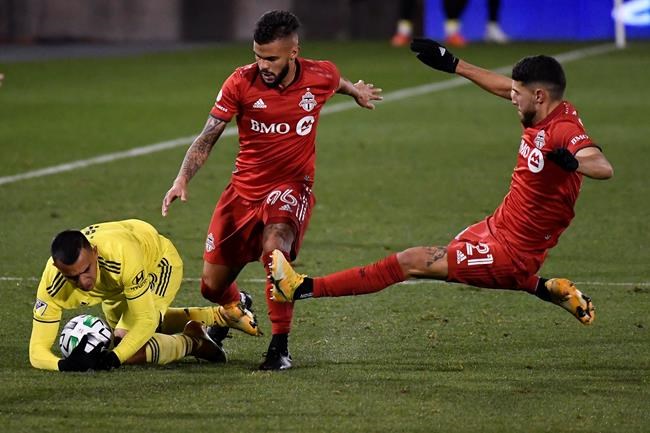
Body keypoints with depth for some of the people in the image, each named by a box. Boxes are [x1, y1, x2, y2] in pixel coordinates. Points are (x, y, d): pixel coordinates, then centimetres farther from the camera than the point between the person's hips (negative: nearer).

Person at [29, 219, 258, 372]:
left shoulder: (122, 254, -47)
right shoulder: (52, 285, -38)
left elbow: (146, 320, -38)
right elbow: (37, 350, -36)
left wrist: (114, 357, -52)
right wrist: (65, 364, -58)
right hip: (115, 284, 5)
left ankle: (192, 341, 4)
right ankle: (217, 315, 44)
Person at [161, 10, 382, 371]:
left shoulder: (320, 76, -10)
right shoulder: (241, 83, -13)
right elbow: (207, 138, -7)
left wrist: (355, 90, 38)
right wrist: (182, 180, -21)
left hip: (292, 186, -2)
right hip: (245, 188, 2)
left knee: (275, 246, -35)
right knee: (212, 287, 5)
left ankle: (280, 346, -23)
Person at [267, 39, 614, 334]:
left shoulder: (565, 130, -26)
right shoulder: (546, 114, 0)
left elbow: (603, 168, -43)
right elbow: (504, 87, 20)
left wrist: (571, 161, -62)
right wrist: (454, 65, 22)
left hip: (511, 251, -10)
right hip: (498, 227, 10)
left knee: (411, 262, -10)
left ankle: (305, 289, -6)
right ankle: (550, 290, 30)